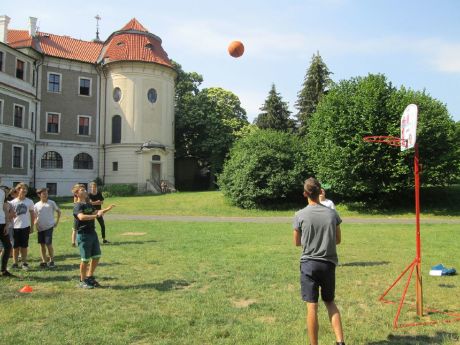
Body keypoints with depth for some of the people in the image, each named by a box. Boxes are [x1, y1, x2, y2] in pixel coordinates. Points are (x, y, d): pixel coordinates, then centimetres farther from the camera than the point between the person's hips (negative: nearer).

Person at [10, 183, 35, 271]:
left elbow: (32, 214, 8)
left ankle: (24, 263, 14)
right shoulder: (13, 202, -1)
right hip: (15, 227, 0)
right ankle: (15, 263, 17)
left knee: (24, 246, 5)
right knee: (16, 246, 7)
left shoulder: (29, 202, 2)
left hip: (25, 227, 0)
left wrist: (32, 226, 6)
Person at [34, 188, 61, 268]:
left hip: (49, 226, -3)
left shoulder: (51, 203, -1)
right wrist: (35, 223, -6)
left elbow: (58, 211, 8)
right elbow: (35, 216, 11)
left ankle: (51, 261, 6)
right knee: (42, 244, 7)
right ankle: (44, 261, 16)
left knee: (48, 244, -8)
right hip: (40, 228, 3)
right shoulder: (36, 205, 5)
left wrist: (57, 222, 4)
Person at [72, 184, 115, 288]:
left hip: (92, 233, 8)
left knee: (96, 256, 12)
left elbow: (96, 212, 28)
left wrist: (107, 209, 14)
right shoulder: (78, 206, -13)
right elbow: (81, 217, -32)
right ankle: (83, 281, 16)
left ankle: (90, 277, 27)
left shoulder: (88, 204, 13)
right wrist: (95, 216, -38)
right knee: (85, 259, 1)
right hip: (83, 235, -8)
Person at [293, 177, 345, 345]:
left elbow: (297, 243, 3)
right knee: (330, 302, 19)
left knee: (312, 307, 4)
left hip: (309, 263, -3)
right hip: (329, 263, 3)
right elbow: (338, 240, 9)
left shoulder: (300, 215, -9)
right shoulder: (332, 213, -2)